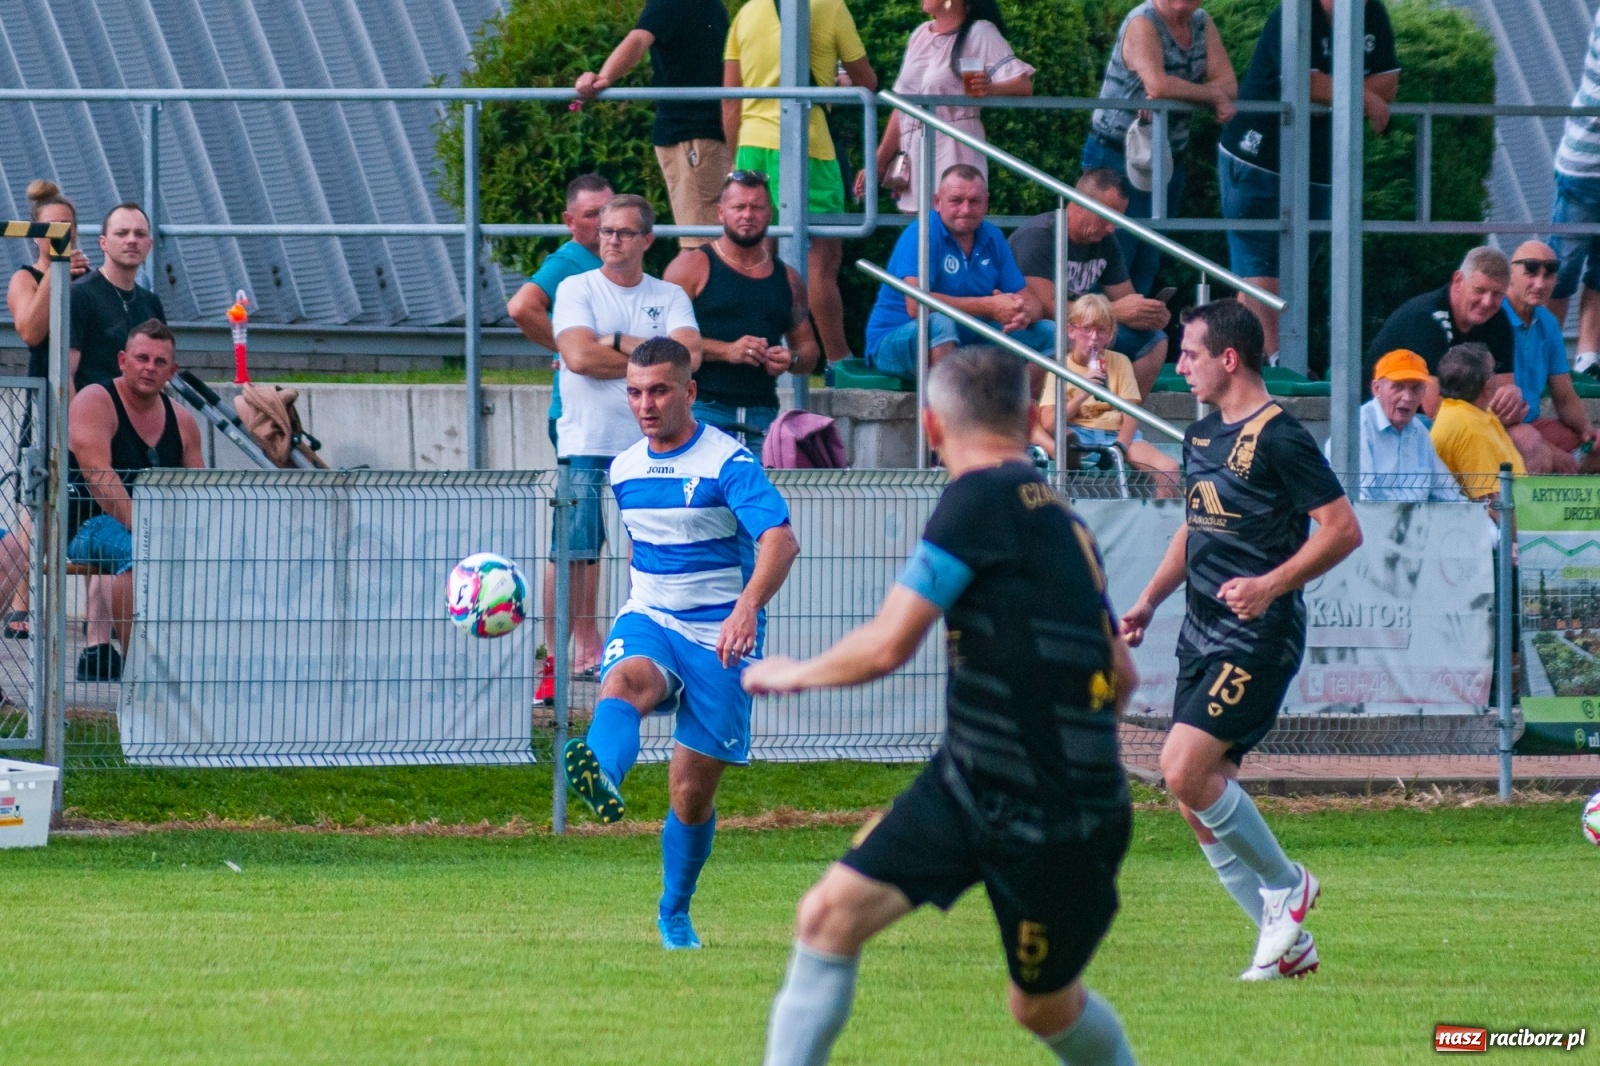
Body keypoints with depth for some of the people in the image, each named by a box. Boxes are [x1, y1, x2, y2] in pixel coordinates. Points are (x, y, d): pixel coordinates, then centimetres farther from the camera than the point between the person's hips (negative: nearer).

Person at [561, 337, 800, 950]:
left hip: (719, 636, -3)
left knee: (693, 790, 1)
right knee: (625, 681, -35)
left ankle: (675, 915, 24)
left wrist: (747, 605, -41)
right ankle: (602, 779, -67)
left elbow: (781, 540, -25)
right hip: (648, 622, 3)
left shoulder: (728, 463, -11)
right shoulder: (625, 471, 9)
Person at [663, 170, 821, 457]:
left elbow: (809, 350, 25)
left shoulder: (787, 279, 18)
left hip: (762, 416, 4)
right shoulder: (693, 267, 4)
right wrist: (726, 351, -14)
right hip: (702, 409, -4)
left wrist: (791, 360, 1)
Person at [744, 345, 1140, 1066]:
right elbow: (1120, 675, 17)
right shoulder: (1059, 518, 9)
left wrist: (792, 675, 2)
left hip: (1055, 822, -8)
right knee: (831, 912, -3)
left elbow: (886, 646, -17)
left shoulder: (984, 498, -16)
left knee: (1044, 1006, 9)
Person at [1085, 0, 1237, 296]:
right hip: (1118, 155, -7)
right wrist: (1212, 94, -16)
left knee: (1148, 262, 11)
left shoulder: (1202, 24, 5)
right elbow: (1157, 85, -30)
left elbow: (1228, 83, -4)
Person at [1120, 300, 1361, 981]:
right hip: (1202, 635, 9)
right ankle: (1287, 940, 13)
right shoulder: (1201, 437, 14)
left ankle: (1284, 884, 1)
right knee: (1196, 795, 4)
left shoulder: (1278, 439, -13)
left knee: (1185, 770, -19)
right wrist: (1148, 602, 19)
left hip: (1258, 637, -9)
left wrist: (1271, 584, -23)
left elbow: (1343, 529, -15)